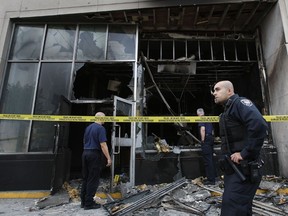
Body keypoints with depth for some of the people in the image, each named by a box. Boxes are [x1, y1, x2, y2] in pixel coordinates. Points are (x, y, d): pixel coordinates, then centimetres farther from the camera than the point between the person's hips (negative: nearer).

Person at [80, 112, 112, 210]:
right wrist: (108, 158, -15)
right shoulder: (100, 128, -12)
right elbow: (103, 144, -18)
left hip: (85, 153, 8)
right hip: (94, 154, -8)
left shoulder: (88, 127, 13)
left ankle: (84, 201, 22)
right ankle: (89, 203, 8)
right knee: (93, 180, 1)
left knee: (85, 179, 14)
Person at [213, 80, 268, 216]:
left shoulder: (239, 103, -10)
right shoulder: (227, 111, 18)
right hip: (233, 168, 10)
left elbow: (259, 124, -28)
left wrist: (245, 153, -25)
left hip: (243, 169, -9)